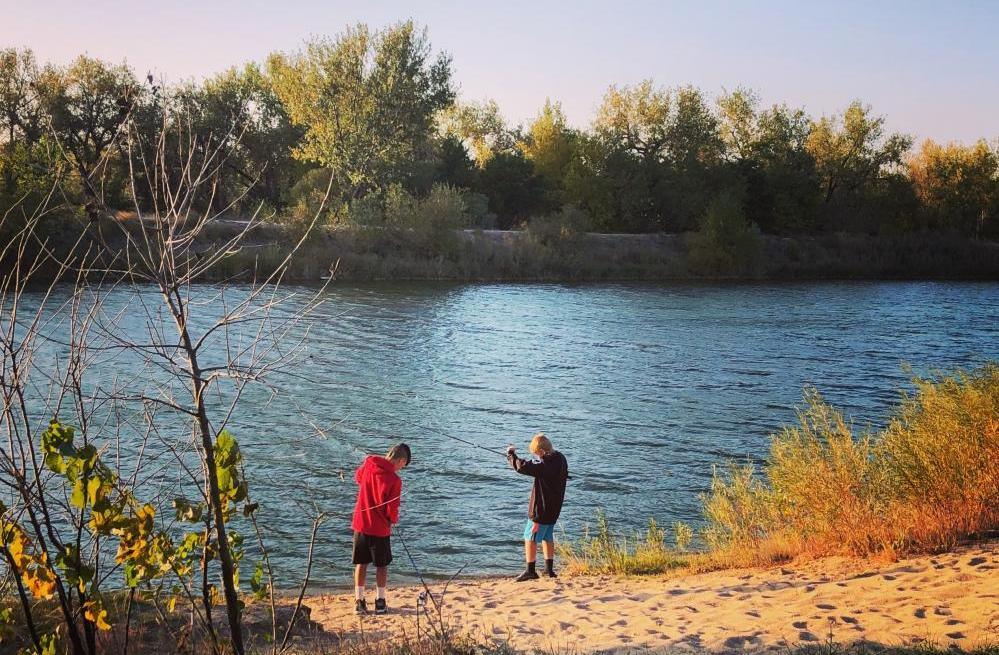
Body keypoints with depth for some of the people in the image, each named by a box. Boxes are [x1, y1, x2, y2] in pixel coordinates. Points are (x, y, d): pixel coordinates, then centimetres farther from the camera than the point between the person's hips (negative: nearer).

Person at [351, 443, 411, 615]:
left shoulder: (367, 465, -6)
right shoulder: (395, 480, -20)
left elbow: (358, 477, 18)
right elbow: (392, 510, -17)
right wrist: (394, 520, 4)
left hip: (361, 523, 4)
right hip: (380, 528, -4)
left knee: (361, 563, 15)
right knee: (382, 565, 13)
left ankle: (359, 600, 17)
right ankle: (380, 601, 20)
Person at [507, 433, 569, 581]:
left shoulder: (546, 465, -26)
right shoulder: (561, 459, 2)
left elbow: (522, 467, -31)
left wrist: (511, 455, -15)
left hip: (541, 509, -9)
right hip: (554, 508, 9)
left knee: (530, 538, 0)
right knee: (547, 537, 19)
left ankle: (530, 571, 0)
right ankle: (549, 569, 23)